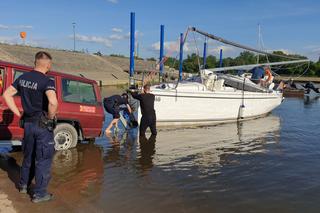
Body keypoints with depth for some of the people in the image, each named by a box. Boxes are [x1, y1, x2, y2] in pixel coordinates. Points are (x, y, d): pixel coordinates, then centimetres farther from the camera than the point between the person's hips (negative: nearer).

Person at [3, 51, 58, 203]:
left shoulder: (23, 78, 3)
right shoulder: (47, 81, -19)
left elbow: (7, 94, 8)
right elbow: (53, 102, -36)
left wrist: (18, 113, 8)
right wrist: (51, 117, -18)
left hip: (27, 123, 7)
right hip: (43, 125, -7)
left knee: (28, 156, 24)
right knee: (43, 159, 6)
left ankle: (24, 185, 40)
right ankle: (39, 194, 16)